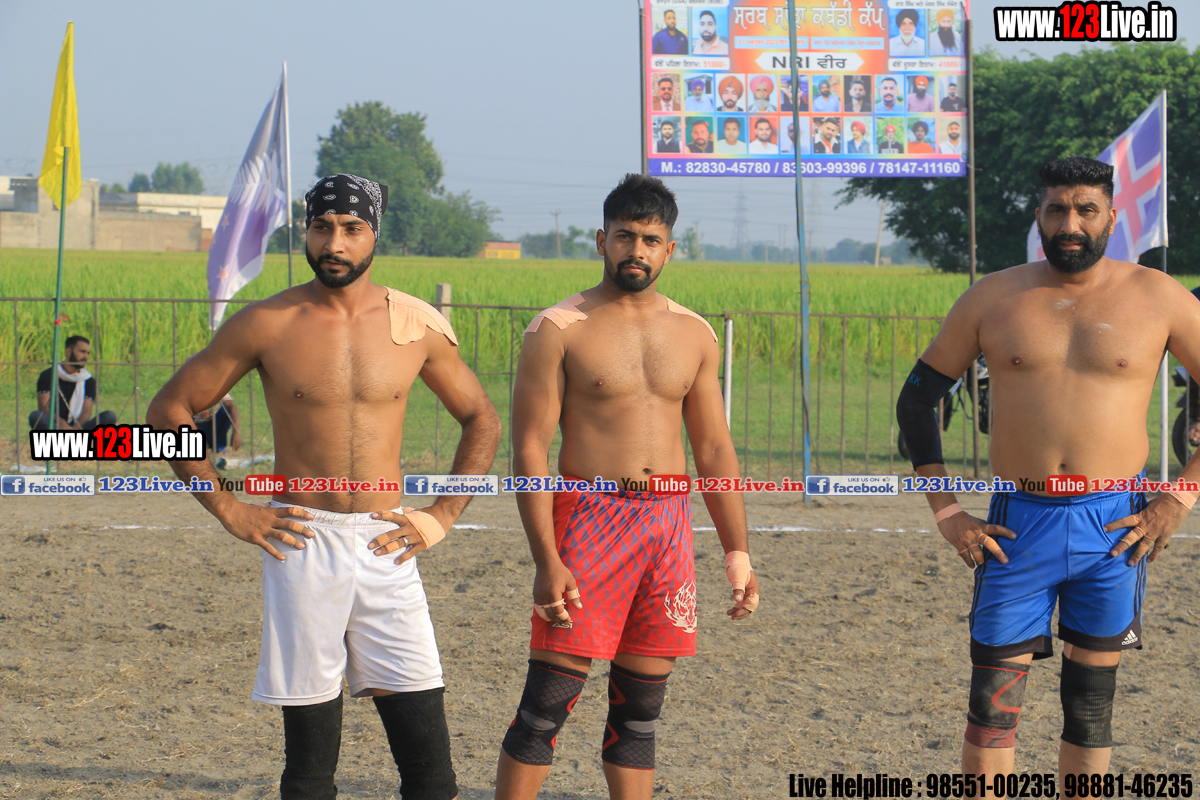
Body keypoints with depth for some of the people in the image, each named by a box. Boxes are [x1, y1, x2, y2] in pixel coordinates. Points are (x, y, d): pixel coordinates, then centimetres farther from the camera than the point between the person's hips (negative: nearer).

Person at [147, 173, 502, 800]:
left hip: (387, 547, 1)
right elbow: (169, 409, 7)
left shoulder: (417, 325, 4)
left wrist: (442, 517, 8)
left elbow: (482, 422, 18)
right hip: (301, 544, -1)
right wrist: (227, 508, 1)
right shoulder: (266, 325, -1)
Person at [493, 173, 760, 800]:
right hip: (588, 523, -4)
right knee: (546, 703, -6)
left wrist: (736, 552, 11)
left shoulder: (693, 334, 12)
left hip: (669, 528, 5)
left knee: (639, 710, 8)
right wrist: (547, 561, -15)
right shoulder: (559, 329, -3)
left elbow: (714, 449, 17)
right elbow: (529, 449, -7)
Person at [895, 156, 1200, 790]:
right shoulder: (992, 299, 4)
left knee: (1090, 706, 8)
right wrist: (945, 513, 3)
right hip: (1018, 527, 1)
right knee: (992, 702, -1)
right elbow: (916, 399, 10)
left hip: (1114, 526, 0)